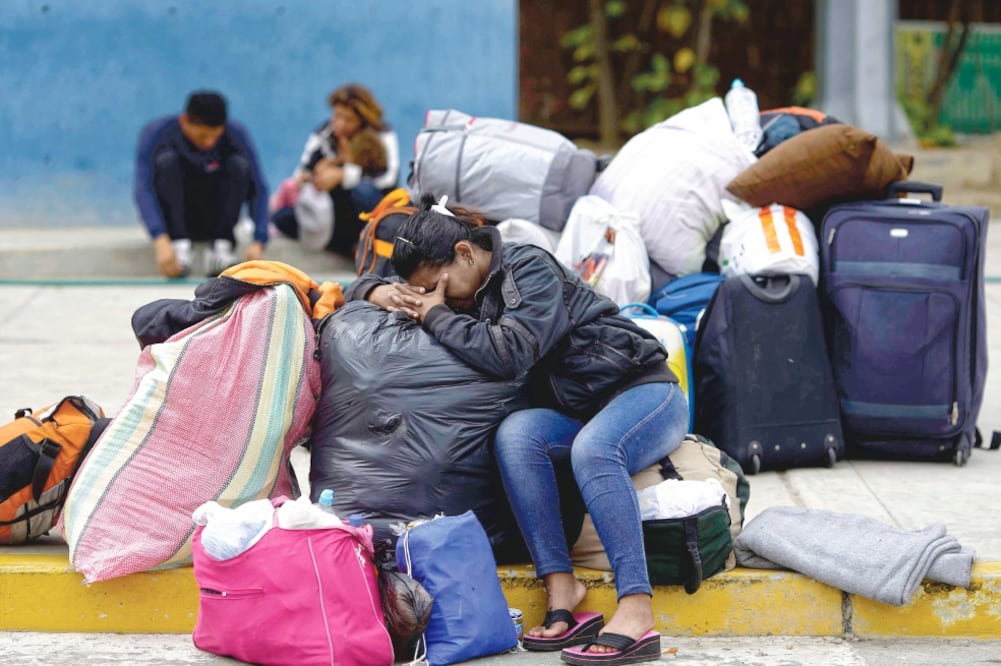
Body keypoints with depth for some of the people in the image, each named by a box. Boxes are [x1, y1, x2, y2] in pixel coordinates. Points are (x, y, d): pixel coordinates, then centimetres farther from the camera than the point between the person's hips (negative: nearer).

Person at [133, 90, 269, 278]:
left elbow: (258, 188, -22)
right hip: (172, 218, -1)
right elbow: (144, 190, -34)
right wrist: (161, 241, -51)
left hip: (214, 219, 2)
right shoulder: (155, 134, -22)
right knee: (166, 159, -29)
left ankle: (221, 245, -27)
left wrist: (258, 241, -39)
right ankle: (179, 243, -33)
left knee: (240, 165, -25)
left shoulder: (236, 134, -17)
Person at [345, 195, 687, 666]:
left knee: (592, 447, -40)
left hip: (643, 390, -7)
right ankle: (560, 589, -33)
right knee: (515, 434, -27)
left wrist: (435, 315, -18)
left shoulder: (529, 269, -15)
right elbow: (359, 286, 17)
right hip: (576, 414, 7)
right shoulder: (465, 292, 9)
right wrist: (381, 293, -7)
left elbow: (510, 354, -29)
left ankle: (637, 614, -46)